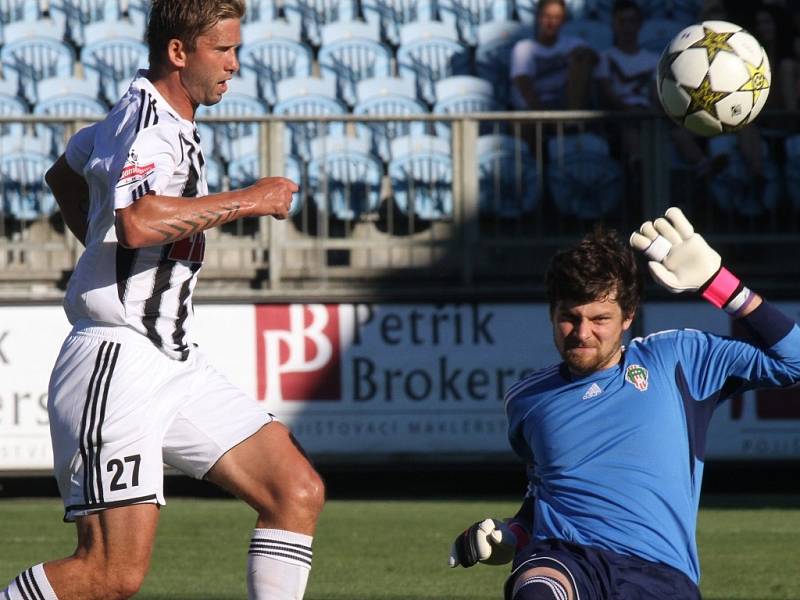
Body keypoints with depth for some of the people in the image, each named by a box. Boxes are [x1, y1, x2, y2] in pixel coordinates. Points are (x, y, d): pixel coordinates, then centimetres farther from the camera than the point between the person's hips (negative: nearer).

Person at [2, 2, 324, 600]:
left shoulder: (151, 117, 17)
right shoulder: (149, 125, -14)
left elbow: (65, 174, 36)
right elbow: (138, 222, -35)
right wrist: (247, 200, -24)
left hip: (173, 363, 10)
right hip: (118, 364, -10)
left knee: (298, 492, 2)